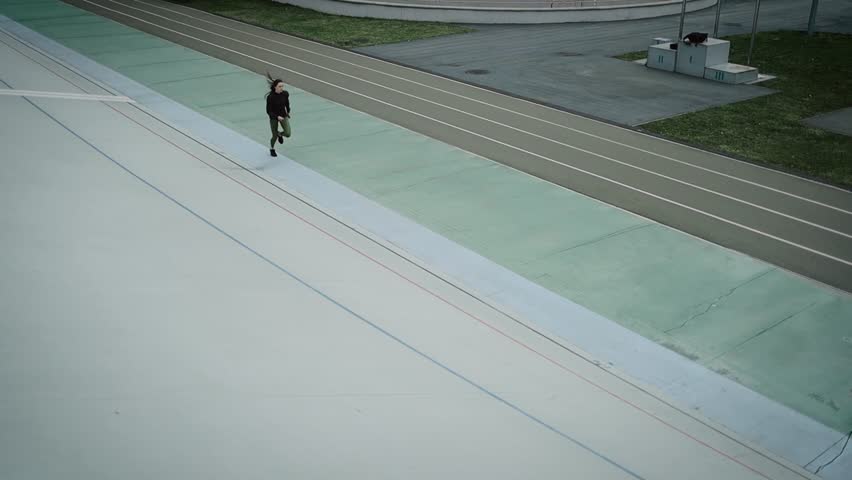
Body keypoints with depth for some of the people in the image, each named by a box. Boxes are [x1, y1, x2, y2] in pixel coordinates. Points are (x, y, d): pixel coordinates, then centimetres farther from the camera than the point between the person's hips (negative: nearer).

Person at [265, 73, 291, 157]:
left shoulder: (285, 93, -13)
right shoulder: (270, 97, -24)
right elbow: (268, 111, -19)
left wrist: (288, 112, 21)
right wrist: (277, 117, -30)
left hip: (283, 116, 3)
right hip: (273, 117, -3)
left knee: (288, 134, -13)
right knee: (275, 136, 8)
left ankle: (280, 134, 26)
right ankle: (272, 149, 42)